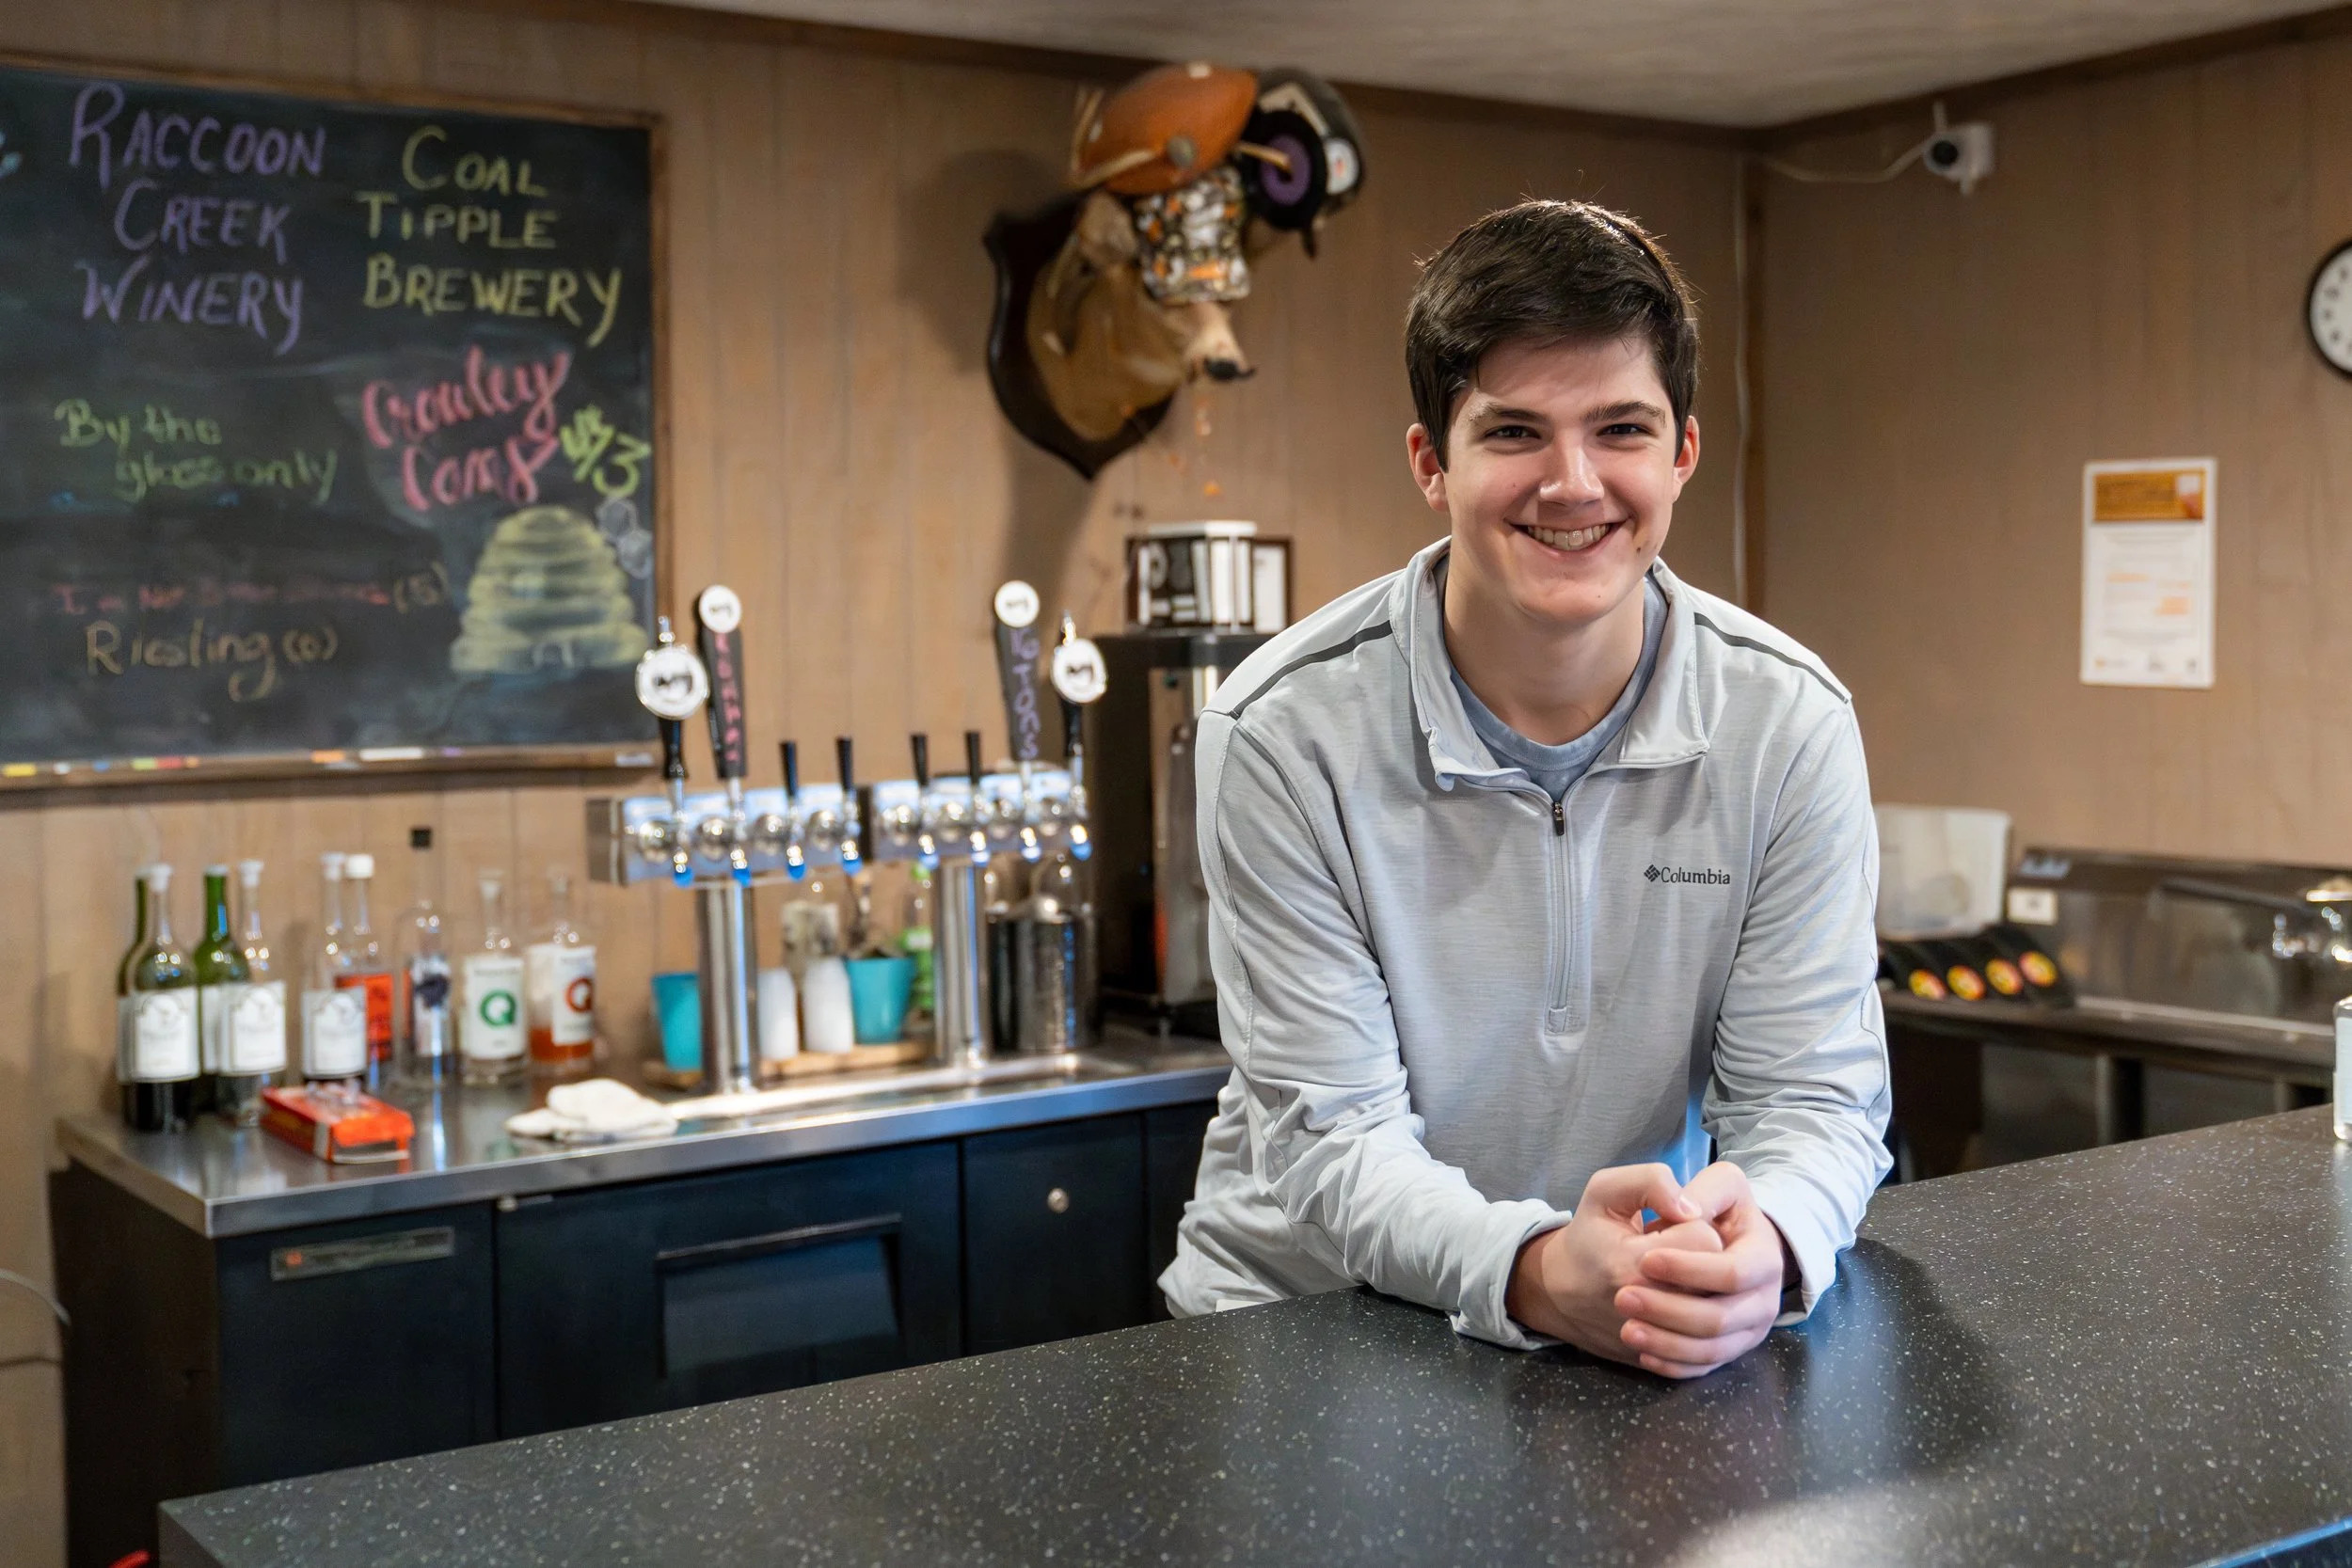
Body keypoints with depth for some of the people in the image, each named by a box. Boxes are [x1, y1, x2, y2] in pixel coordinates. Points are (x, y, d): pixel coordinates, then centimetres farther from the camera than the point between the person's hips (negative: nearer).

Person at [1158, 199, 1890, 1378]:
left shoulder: (1790, 723, -7)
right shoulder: (1284, 732, -14)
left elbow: (1813, 1095, -6)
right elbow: (1329, 1138, -16)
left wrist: (1765, 1248, -30)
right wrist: (1537, 1272, -35)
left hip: (1652, 1328, 1)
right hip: (1300, 1317, 0)